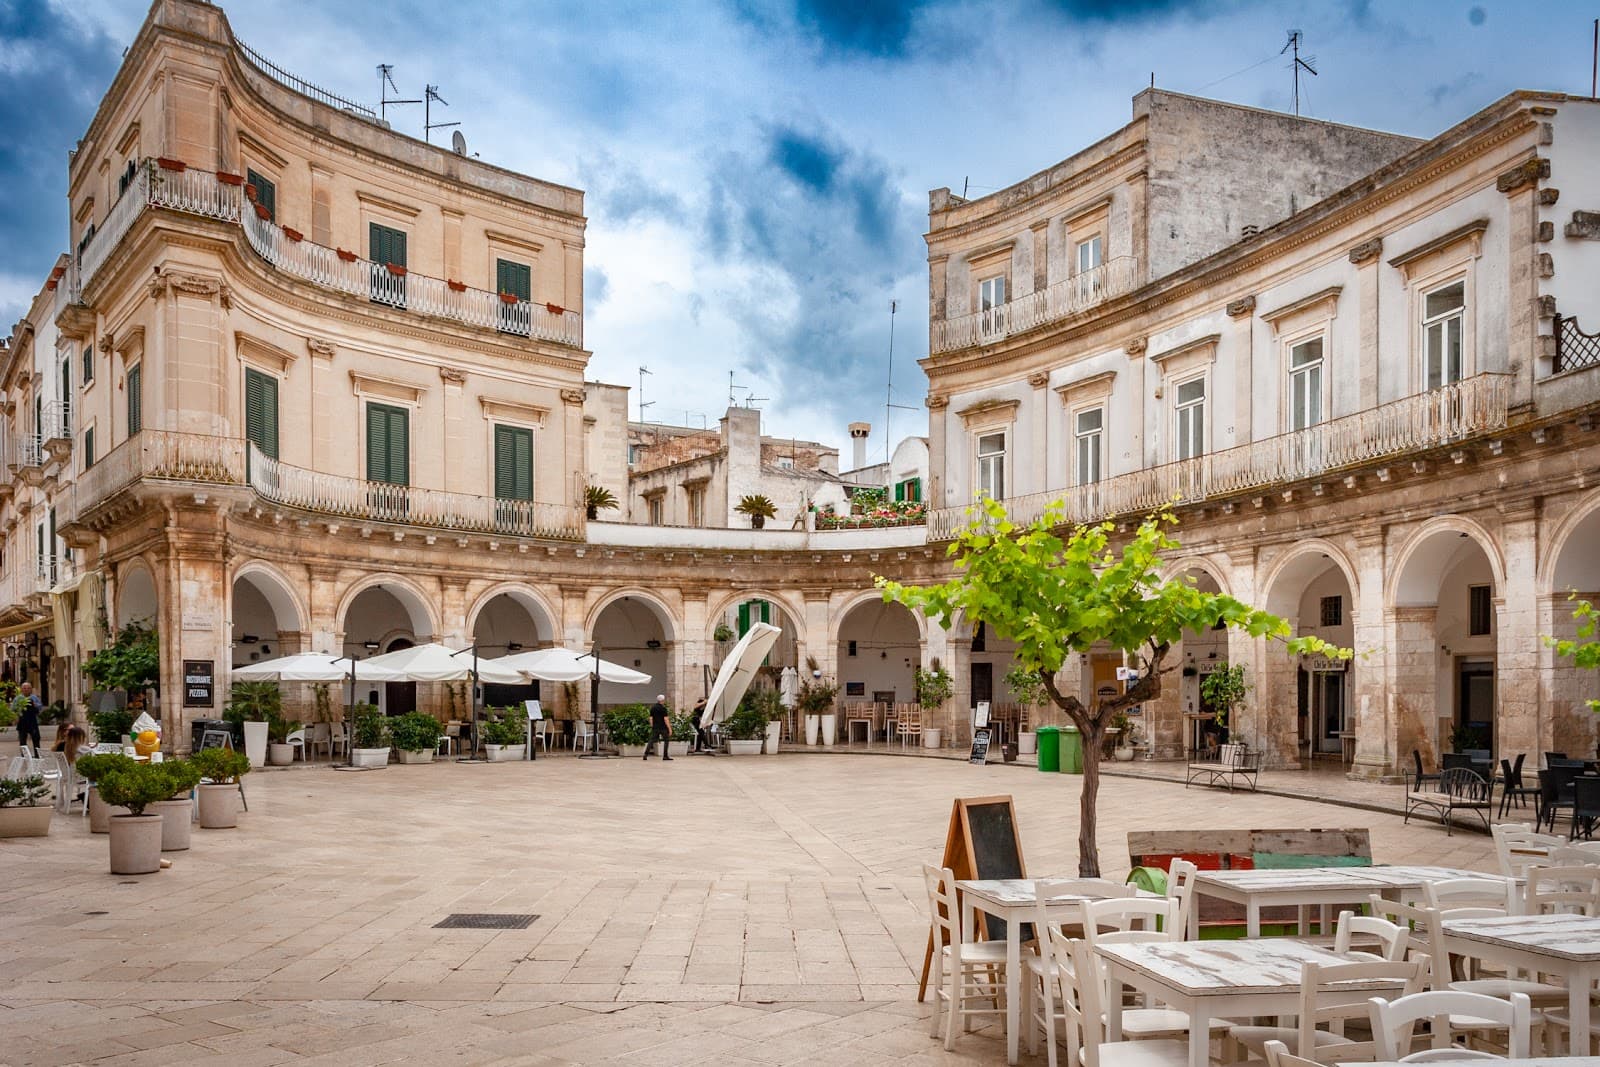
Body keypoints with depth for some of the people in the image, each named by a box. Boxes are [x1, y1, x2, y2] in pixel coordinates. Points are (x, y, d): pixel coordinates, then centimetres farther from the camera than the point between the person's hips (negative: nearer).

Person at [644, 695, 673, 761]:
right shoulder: (663, 708, -10)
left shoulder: (652, 707, 8)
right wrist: (669, 728, -11)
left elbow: (651, 718, 10)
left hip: (655, 727, 5)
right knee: (666, 740, 6)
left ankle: (646, 754, -5)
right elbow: (665, 719, -14)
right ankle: (665, 756, 4)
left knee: (652, 741, 6)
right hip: (663, 727, -5)